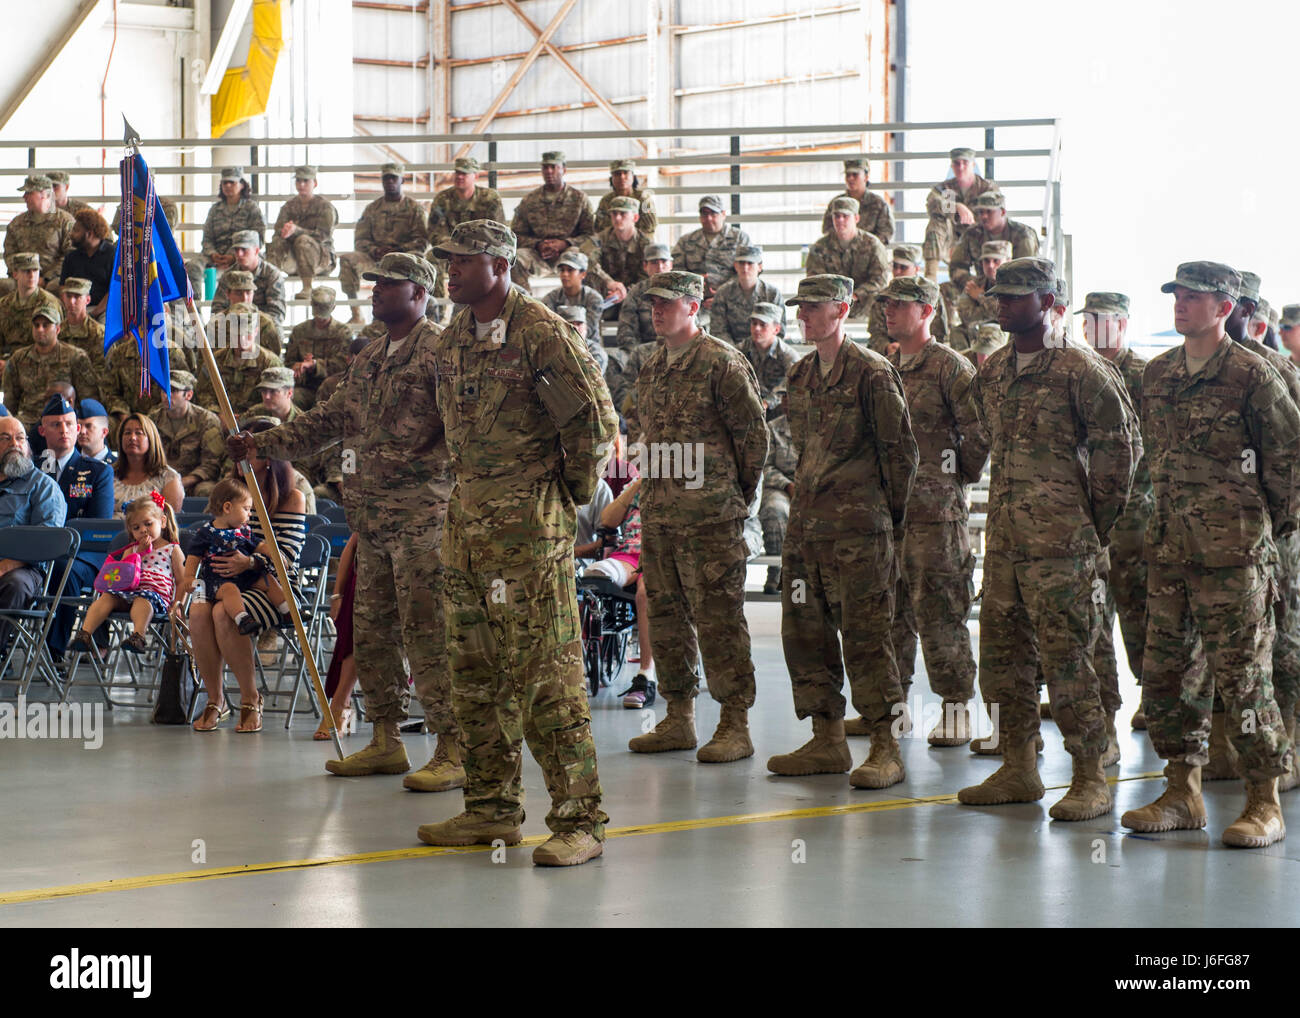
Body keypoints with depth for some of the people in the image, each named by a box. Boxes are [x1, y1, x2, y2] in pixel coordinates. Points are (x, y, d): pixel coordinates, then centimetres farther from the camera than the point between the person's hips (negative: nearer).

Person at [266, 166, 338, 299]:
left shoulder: (325, 207, -1)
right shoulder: (289, 206, 13)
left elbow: (323, 235, -15)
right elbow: (277, 232, 3)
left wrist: (296, 230, -30)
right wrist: (283, 232, -24)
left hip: (322, 257, -3)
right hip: (294, 260, 3)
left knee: (302, 240, -36)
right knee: (276, 244, -27)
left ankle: (307, 287, -33)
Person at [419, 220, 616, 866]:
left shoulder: (540, 333, -12)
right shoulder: (453, 339, 13)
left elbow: (595, 419, -12)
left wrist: (573, 493, -3)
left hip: (528, 520, -8)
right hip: (467, 516, 8)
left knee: (544, 667, -10)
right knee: (475, 667, 12)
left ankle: (579, 819, -8)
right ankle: (492, 808, 21)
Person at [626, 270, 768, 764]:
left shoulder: (722, 362, -8)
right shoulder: (652, 368, 16)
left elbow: (754, 433, -6)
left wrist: (739, 495, 0)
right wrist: (656, 488, 17)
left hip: (710, 515, -8)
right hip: (658, 513, 8)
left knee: (718, 617, -7)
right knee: (666, 614, 10)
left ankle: (735, 724, -3)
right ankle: (679, 718, 18)